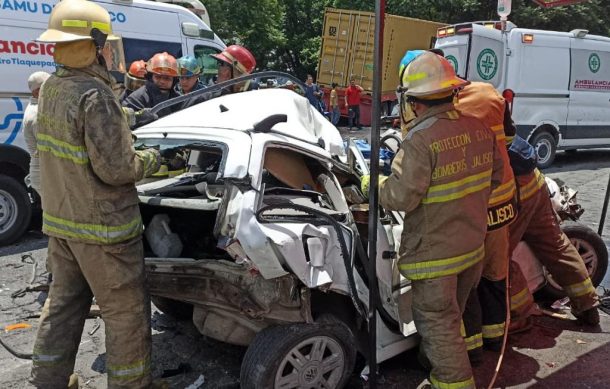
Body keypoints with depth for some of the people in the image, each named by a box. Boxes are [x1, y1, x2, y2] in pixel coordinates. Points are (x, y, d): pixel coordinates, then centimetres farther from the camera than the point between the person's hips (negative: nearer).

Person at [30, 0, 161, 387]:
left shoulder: (51, 88, 6)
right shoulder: (96, 95, -22)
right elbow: (115, 168, -23)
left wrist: (127, 123, 9)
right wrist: (153, 159, -5)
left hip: (60, 219, 9)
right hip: (102, 226, -9)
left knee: (64, 301, 21)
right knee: (126, 311, 5)